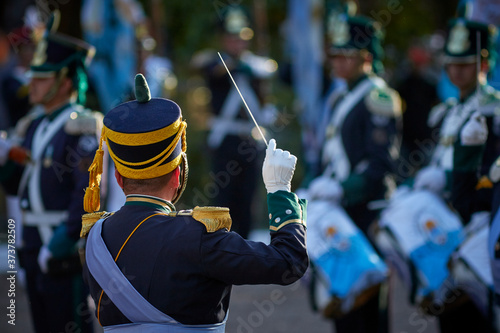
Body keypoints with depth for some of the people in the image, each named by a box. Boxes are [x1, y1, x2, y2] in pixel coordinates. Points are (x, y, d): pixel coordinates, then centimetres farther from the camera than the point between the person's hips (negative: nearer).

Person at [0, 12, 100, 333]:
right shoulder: (36, 128, 13)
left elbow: (89, 193, -21)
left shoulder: (81, 127, -13)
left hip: (67, 250, -9)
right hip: (34, 250, 9)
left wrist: (60, 244, -21)